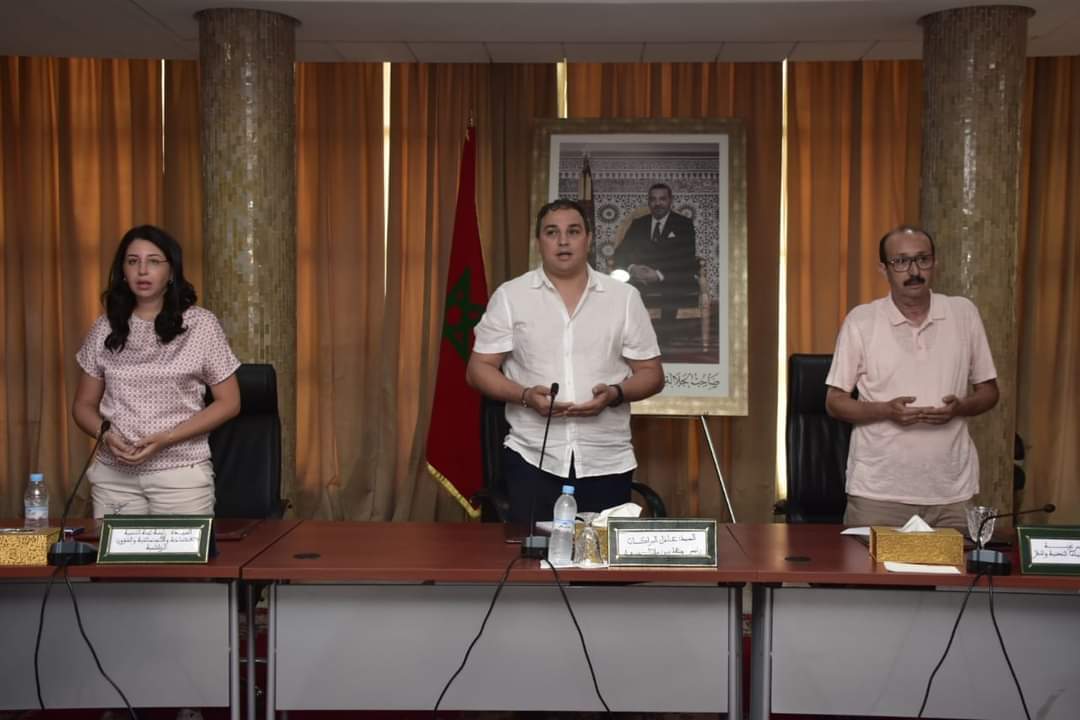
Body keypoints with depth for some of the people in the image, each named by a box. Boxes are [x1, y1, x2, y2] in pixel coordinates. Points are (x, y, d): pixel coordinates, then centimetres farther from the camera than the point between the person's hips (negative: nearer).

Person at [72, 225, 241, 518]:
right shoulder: (105, 329, 6)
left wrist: (166, 438, -14)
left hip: (181, 474, -2)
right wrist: (106, 435, -10)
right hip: (113, 475, 3)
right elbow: (84, 406, 12)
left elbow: (228, 402, -3)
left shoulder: (201, 324, -3)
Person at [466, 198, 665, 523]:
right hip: (532, 459, -1)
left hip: (607, 463, 1)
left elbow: (651, 373, 7)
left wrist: (615, 394, -14)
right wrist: (525, 395, -15)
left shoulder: (624, 297, 5)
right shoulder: (509, 296, 3)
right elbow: (479, 368, 3)